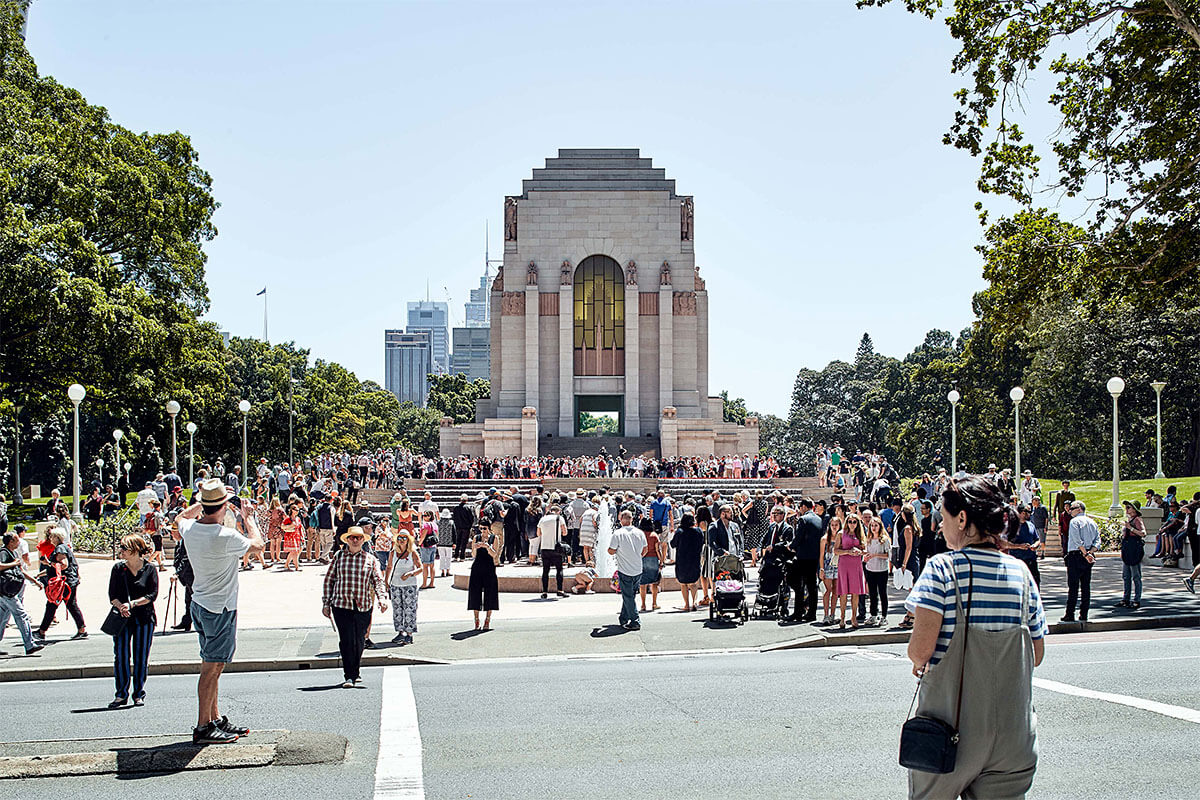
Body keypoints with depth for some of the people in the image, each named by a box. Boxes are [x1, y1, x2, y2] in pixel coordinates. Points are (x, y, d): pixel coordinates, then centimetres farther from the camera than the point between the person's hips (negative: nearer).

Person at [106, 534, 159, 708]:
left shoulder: (149, 569, 1)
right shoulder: (118, 568, 7)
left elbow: (153, 594, -6)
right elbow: (112, 594, 4)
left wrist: (132, 604, -17)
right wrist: (121, 607, -15)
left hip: (144, 618, -2)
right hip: (122, 617, 2)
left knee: (141, 658, 2)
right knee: (121, 656, -2)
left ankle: (139, 694, 13)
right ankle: (121, 694, 8)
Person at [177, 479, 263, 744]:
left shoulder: (189, 529, -2)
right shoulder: (225, 536, -23)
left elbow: (182, 516, 26)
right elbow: (258, 544, -5)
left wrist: (205, 502, 22)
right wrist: (247, 517, 8)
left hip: (199, 604, 8)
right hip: (220, 608, -8)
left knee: (211, 666, 14)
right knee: (213, 667, -4)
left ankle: (216, 719, 22)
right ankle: (203, 728, -1)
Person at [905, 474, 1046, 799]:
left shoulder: (942, 568, -11)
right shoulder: (1021, 572, 3)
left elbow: (921, 647, -18)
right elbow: (1036, 655, 9)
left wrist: (919, 662, 3)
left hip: (950, 722, -4)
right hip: (1010, 731, 4)